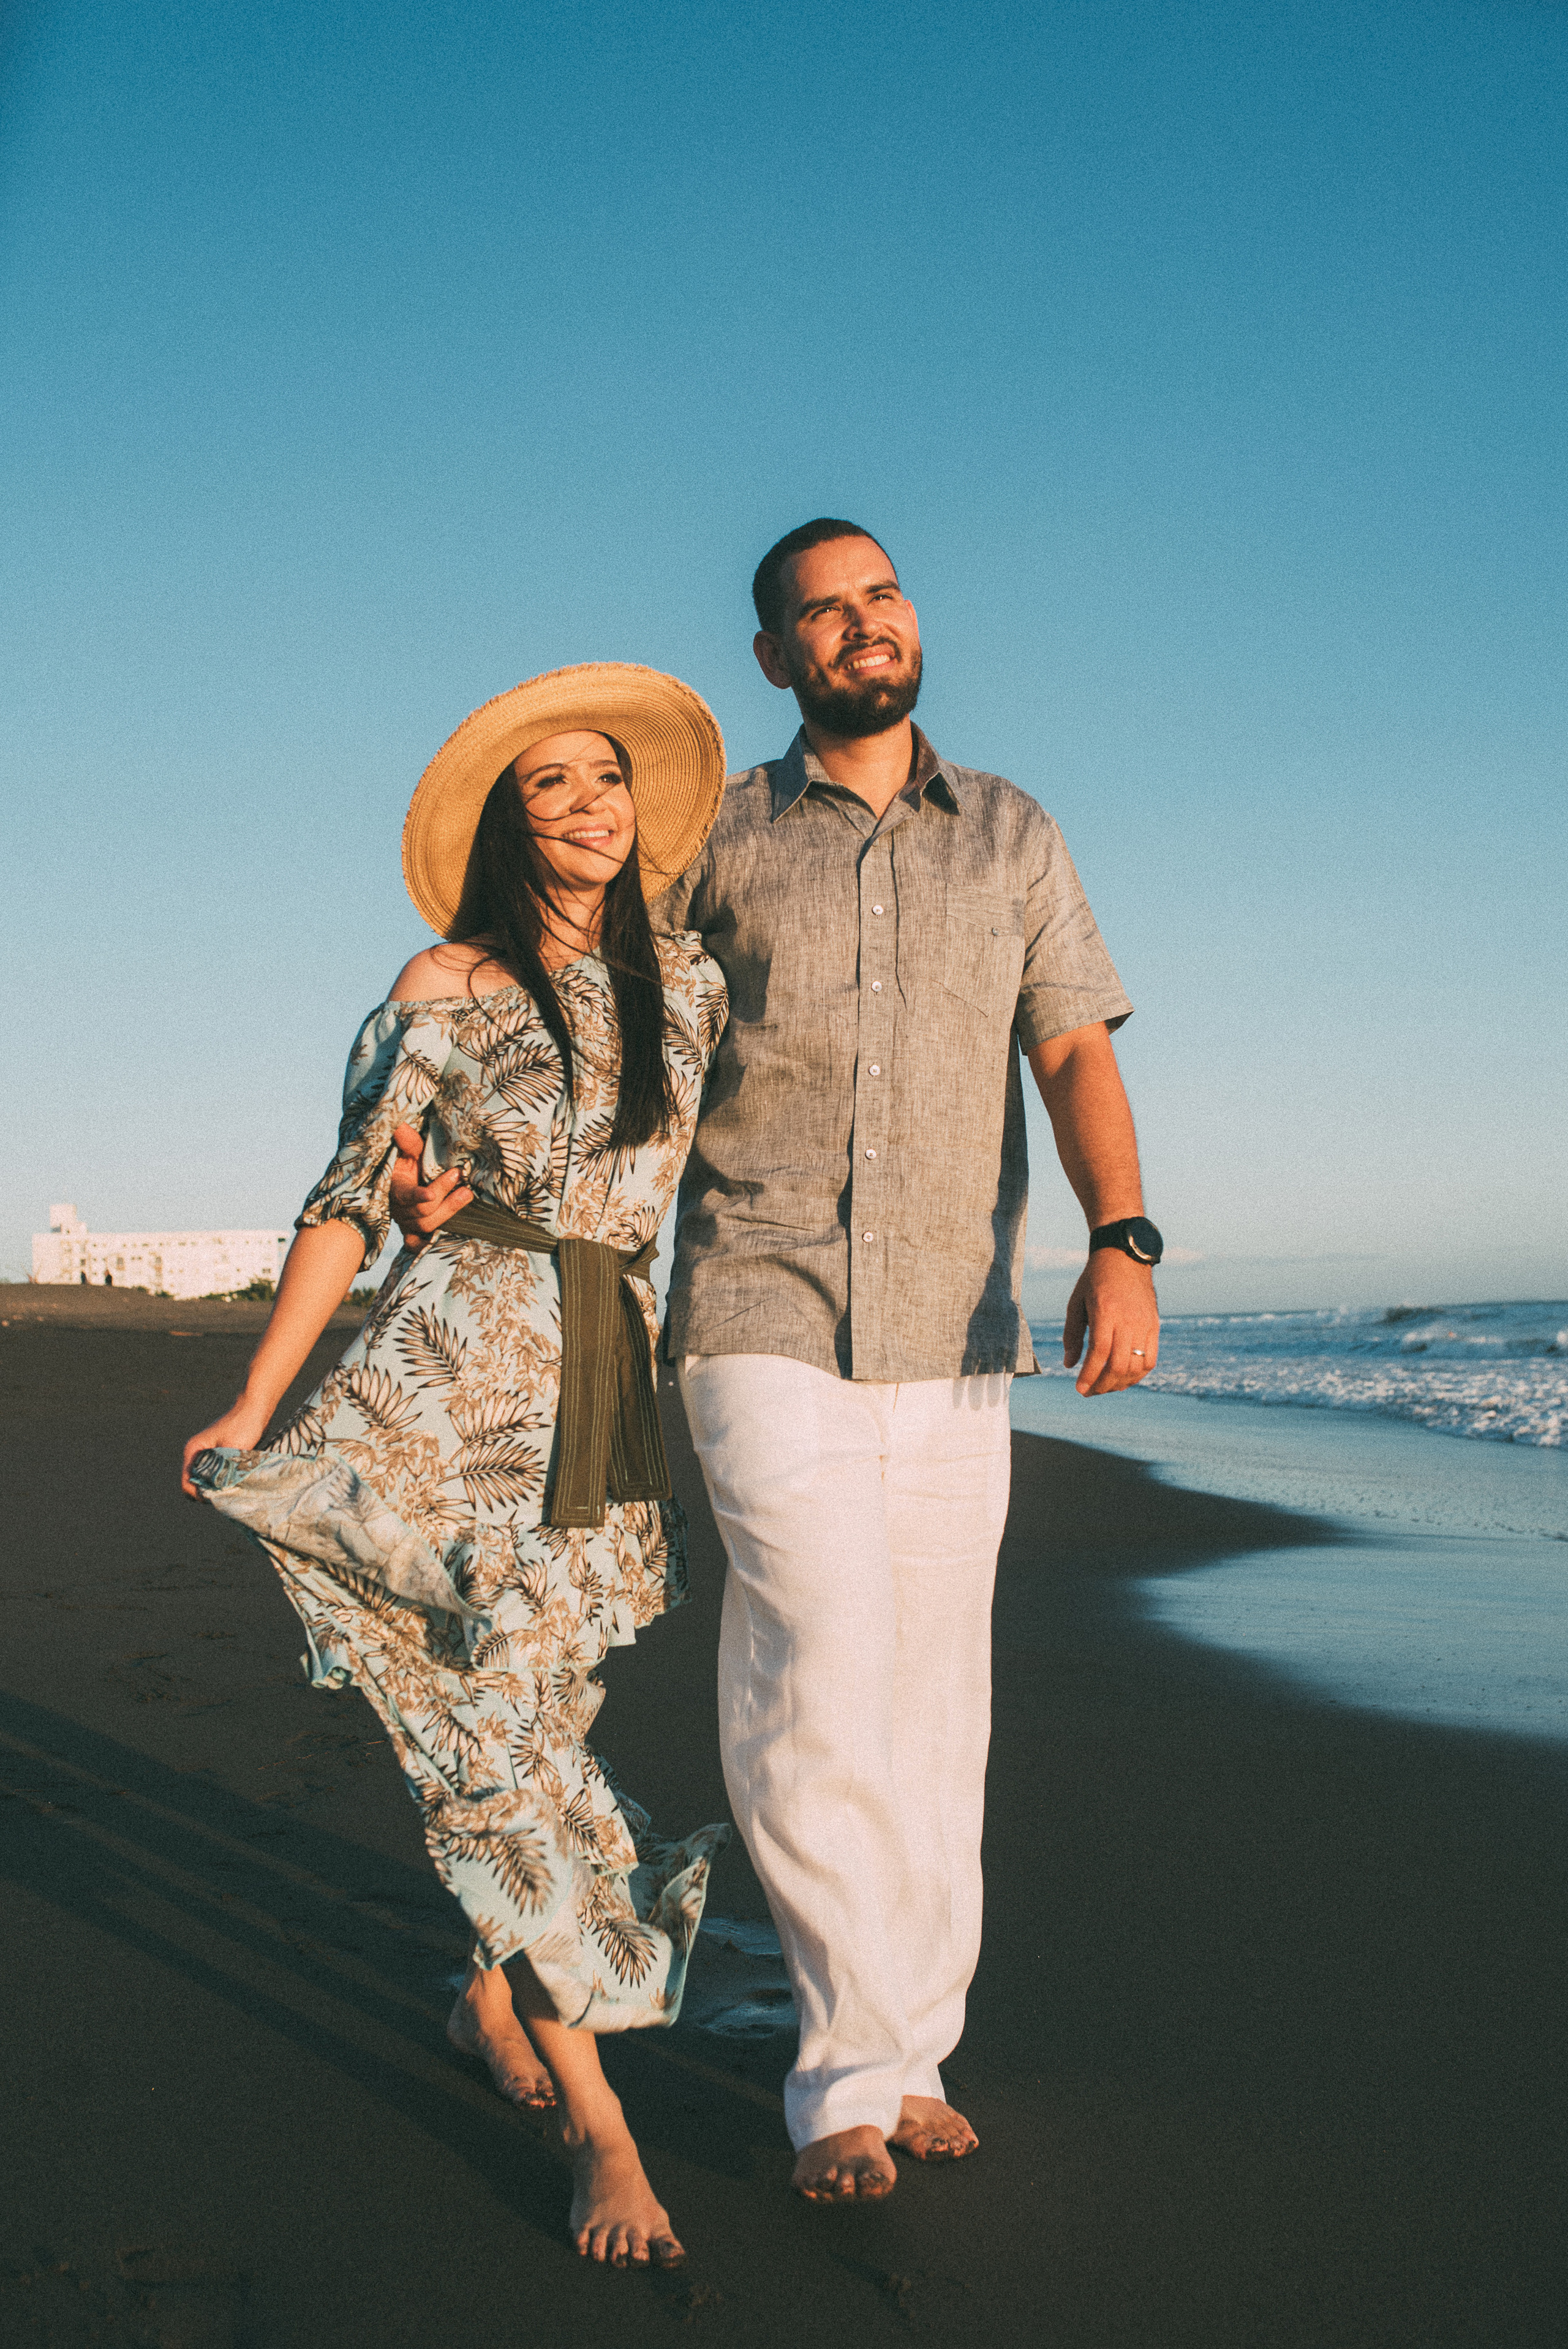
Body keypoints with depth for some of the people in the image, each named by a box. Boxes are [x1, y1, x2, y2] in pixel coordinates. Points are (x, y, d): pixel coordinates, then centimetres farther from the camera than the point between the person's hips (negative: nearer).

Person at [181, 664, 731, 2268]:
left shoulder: (690, 983, 9)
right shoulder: (447, 991, -2)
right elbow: (350, 1202, 0)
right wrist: (250, 1412, -1)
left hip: (613, 1385, 4)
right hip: (458, 1368, -4)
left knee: (536, 1711, 8)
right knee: (493, 1727, -6)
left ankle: (496, 1994, 32)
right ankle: (596, 2118, 0)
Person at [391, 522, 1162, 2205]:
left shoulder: (1011, 836, 11)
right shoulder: (717, 841, 6)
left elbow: (1075, 1057, 2)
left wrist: (1121, 1243, -15)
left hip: (951, 1339, 3)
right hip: (763, 1322, -2)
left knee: (929, 1702, 7)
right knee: (822, 1675, -15)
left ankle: (894, 2057, 22)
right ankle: (860, 2063, 0)